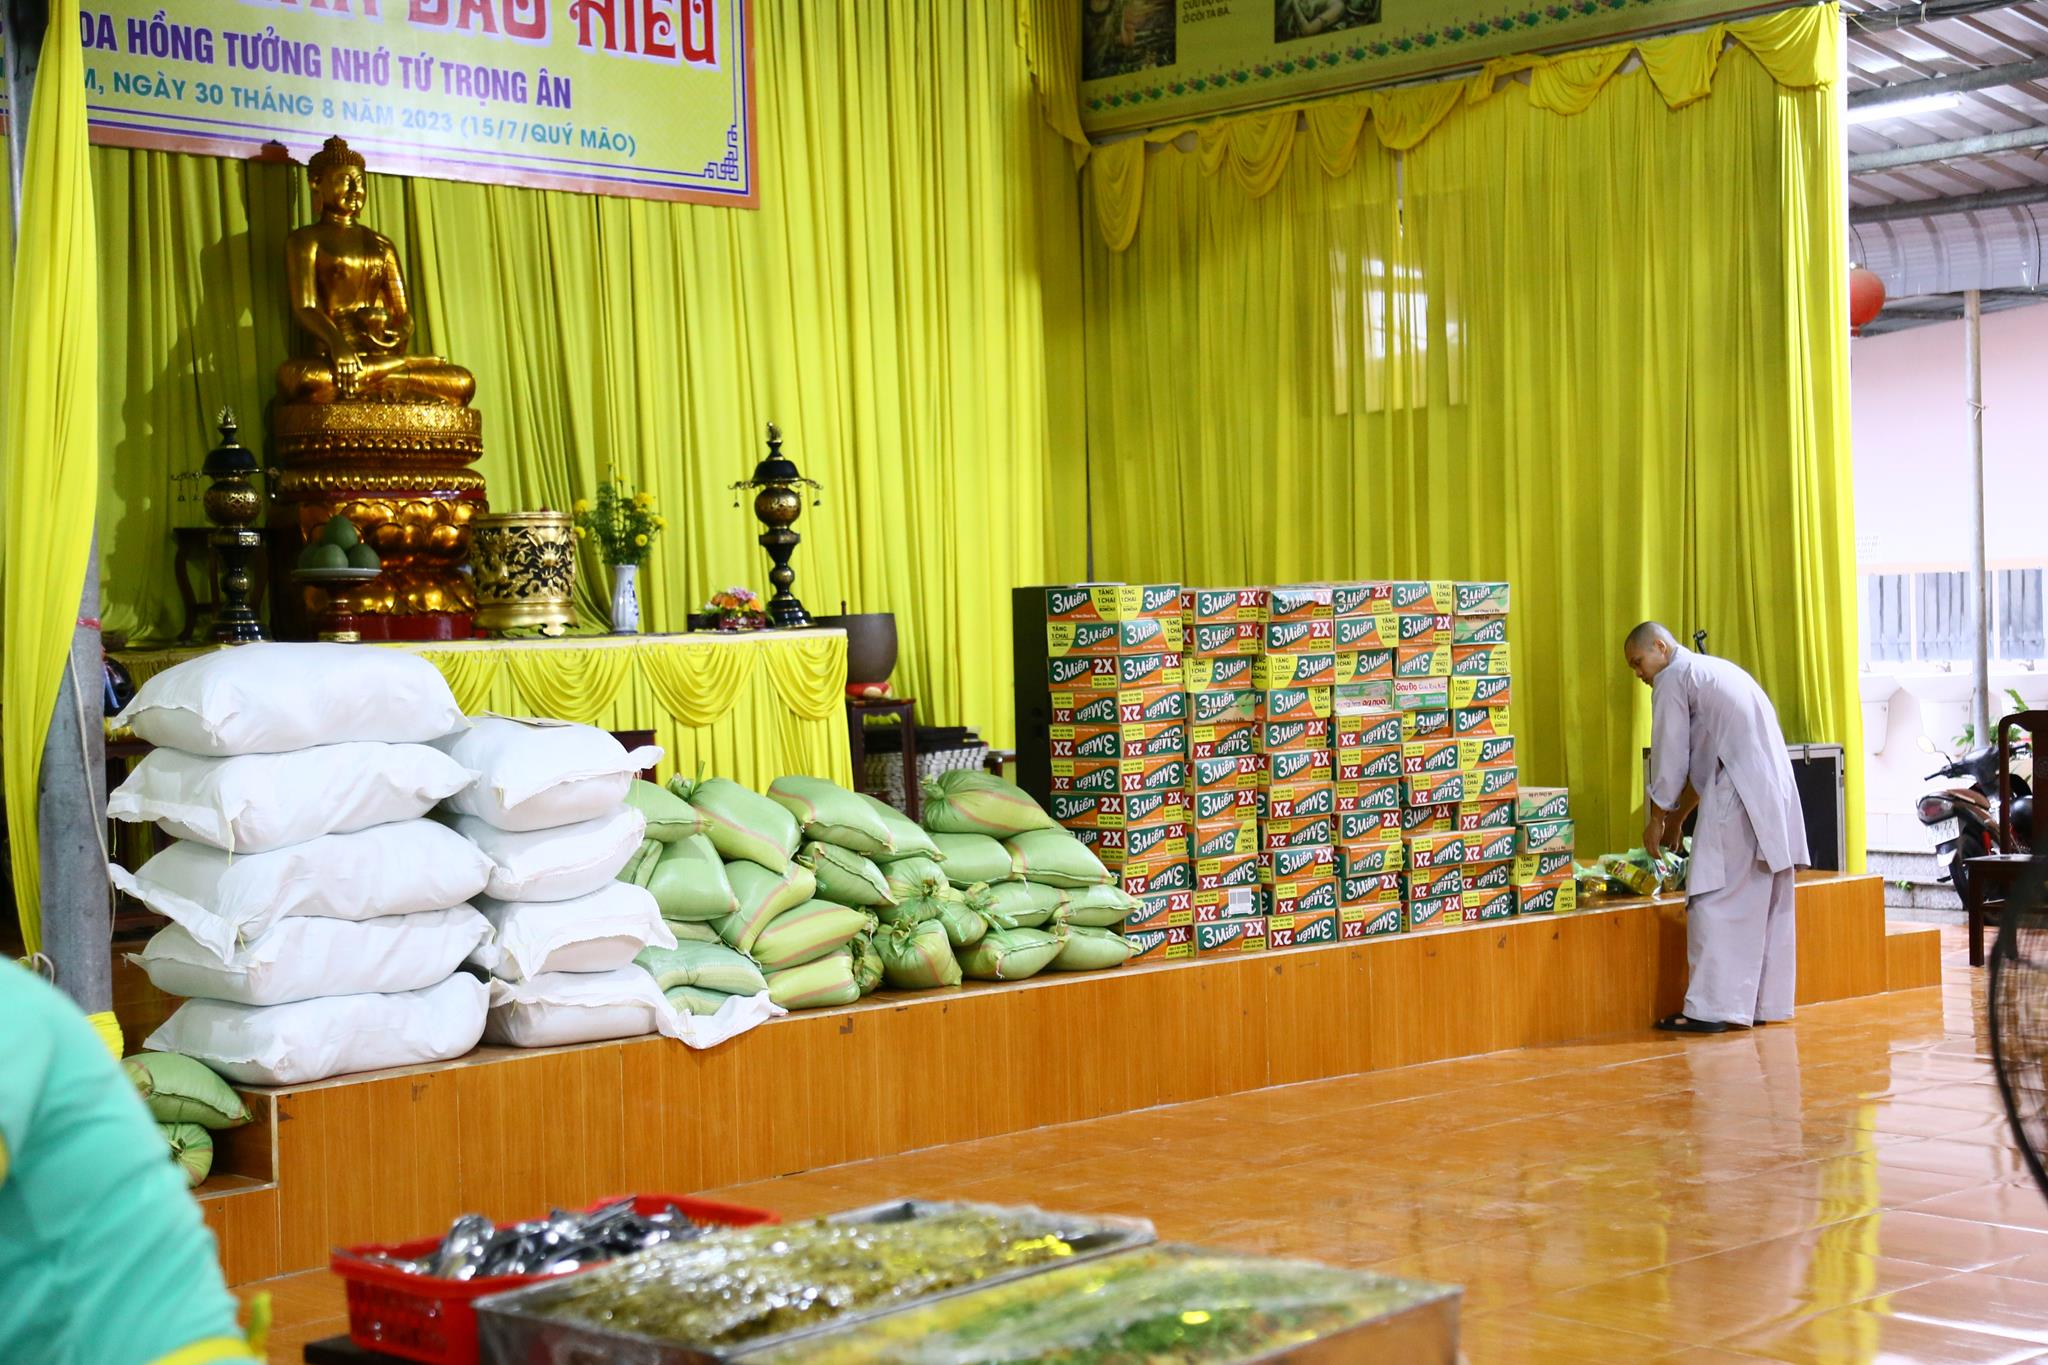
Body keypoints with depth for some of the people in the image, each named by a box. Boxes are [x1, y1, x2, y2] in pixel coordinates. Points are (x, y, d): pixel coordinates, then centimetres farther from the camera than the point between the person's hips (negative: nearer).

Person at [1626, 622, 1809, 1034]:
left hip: (1738, 797, -9)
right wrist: (1677, 819, 31)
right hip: (1775, 788, 9)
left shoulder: (1673, 680, -1)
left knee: (1716, 900, -8)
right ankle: (1765, 1003, 15)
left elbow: (1670, 759, -2)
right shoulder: (1714, 670, 27)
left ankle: (1709, 1009, -10)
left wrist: (1658, 819, 10)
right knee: (1768, 901, 11)